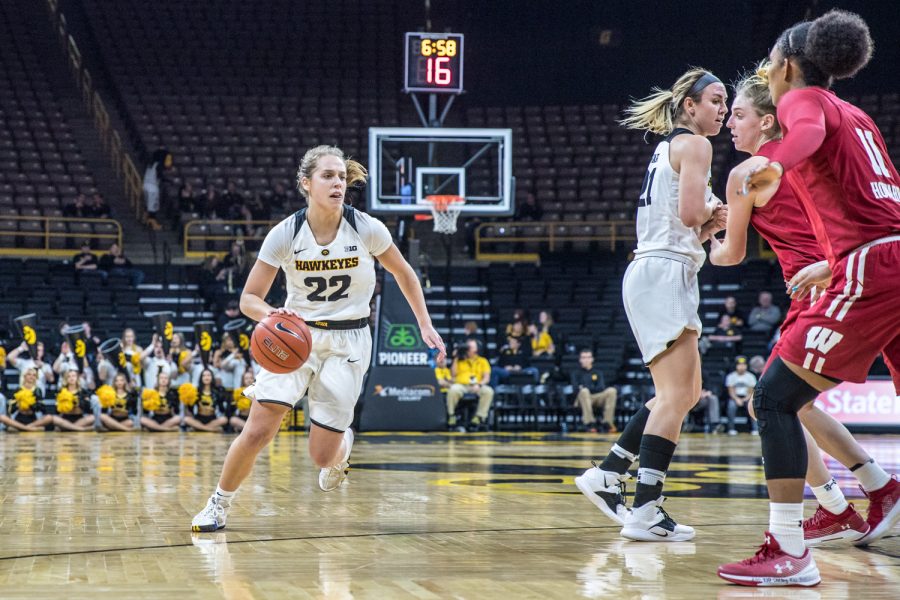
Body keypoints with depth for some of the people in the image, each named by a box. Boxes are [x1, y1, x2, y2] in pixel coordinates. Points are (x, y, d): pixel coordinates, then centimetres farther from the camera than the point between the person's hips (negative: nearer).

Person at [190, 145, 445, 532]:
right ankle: (219, 504, 9)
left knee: (322, 455, -2)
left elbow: (403, 272, 7)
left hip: (347, 343, 0)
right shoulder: (284, 234, -12)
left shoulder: (367, 229, -11)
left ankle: (342, 446, 36)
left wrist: (425, 325, 7)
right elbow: (249, 299, -7)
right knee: (257, 431, -15)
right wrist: (271, 315, -29)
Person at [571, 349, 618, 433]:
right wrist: (584, 389, -22)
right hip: (583, 399, -2)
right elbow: (576, 388, -3)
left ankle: (607, 422, -28)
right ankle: (589, 422, -41)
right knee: (584, 391, -37)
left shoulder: (598, 372, 18)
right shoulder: (576, 373, 13)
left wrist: (586, 388, -13)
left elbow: (601, 388, 0)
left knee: (611, 390, -25)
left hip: (597, 398, 2)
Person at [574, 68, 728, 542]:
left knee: (686, 392, 16)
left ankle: (607, 474, 17)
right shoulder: (694, 145, -5)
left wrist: (716, 220, 7)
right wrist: (720, 213, 1)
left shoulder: (668, 147, 23)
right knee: (676, 395, -13)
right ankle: (645, 511, -18)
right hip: (665, 275, -10)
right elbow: (690, 214, -18)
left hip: (653, 275, 10)